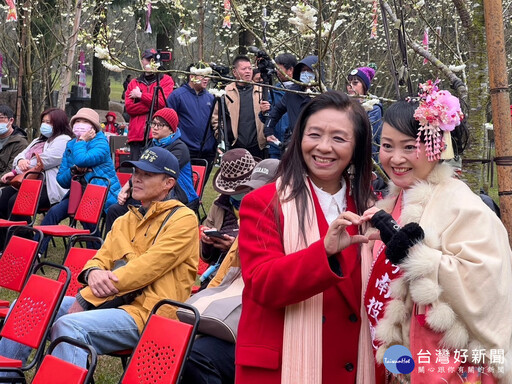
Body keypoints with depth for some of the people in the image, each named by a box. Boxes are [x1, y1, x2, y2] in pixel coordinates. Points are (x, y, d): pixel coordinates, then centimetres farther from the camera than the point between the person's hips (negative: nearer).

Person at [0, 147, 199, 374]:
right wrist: (93, 273, -11)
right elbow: (101, 260, 17)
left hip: (147, 314, -8)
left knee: (69, 326, -32)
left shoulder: (183, 219, -5)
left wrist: (87, 297, -16)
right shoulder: (125, 221, 21)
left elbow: (148, 267, -15)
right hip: (110, 303, 8)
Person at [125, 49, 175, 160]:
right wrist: (153, 105, -6)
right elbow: (129, 107, 3)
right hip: (136, 135, 3)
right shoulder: (134, 83, 19)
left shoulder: (166, 80, 11)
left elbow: (162, 102, -7)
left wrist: (140, 95, 1)